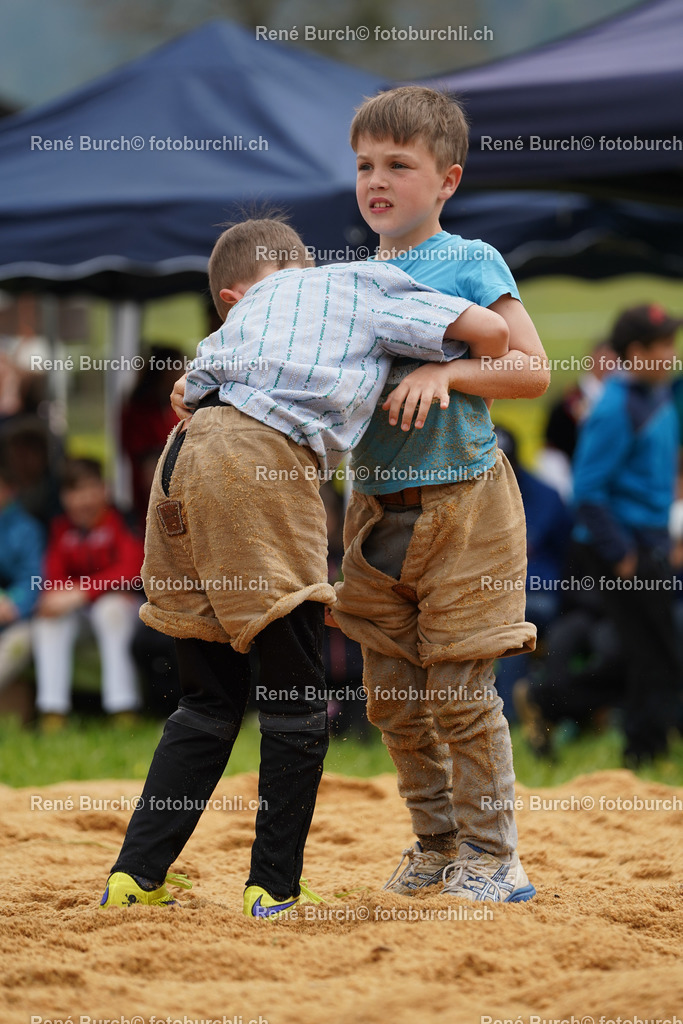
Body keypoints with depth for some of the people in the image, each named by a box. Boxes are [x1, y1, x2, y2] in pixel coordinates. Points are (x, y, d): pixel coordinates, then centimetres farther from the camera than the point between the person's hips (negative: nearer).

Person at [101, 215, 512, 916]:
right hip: (262, 462, -6)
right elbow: (488, 330, 14)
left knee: (208, 702, 15)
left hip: (186, 453, 6)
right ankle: (275, 888, 5)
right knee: (298, 701, 3)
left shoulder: (247, 309, 34)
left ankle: (136, 876, 13)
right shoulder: (364, 285, 21)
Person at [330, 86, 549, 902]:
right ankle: (436, 841, 22)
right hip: (377, 508, 6)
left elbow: (533, 369, -9)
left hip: (460, 505, -6)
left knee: (460, 690, -5)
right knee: (393, 695, 9)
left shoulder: (469, 263, -4)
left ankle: (493, 857, 4)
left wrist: (444, 373, -22)